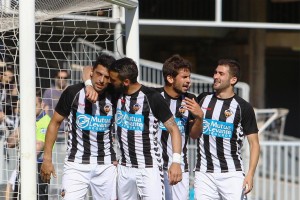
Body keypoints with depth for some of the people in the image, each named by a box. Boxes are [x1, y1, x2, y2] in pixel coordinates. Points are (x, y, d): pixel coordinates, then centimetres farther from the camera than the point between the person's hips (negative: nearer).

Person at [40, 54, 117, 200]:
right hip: (76, 164, -2)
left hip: (106, 165, 3)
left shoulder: (113, 97, -2)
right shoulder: (73, 93, -7)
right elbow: (55, 123, 1)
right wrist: (47, 158, -2)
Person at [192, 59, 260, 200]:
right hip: (204, 171, 3)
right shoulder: (203, 99, 10)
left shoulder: (243, 107, -1)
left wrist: (250, 174, -13)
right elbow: (194, 135, 17)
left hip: (232, 174, -3)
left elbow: (254, 143, -2)